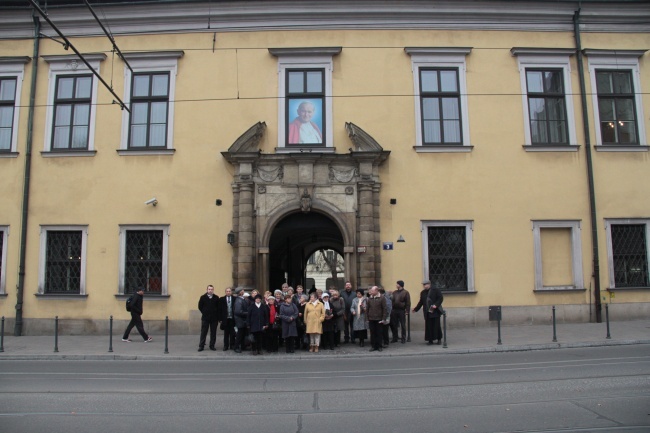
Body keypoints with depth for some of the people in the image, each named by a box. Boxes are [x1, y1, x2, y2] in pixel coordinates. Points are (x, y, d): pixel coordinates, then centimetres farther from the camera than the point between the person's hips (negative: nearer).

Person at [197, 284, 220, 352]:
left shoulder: (216, 298, 1)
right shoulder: (203, 297, -1)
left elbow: (218, 307, 4)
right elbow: (200, 306, 6)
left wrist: (217, 316, 0)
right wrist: (204, 313, 3)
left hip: (214, 318, 1)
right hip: (205, 318, -1)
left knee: (213, 333, 6)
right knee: (203, 333, 2)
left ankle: (212, 346, 15)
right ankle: (201, 346, 8)